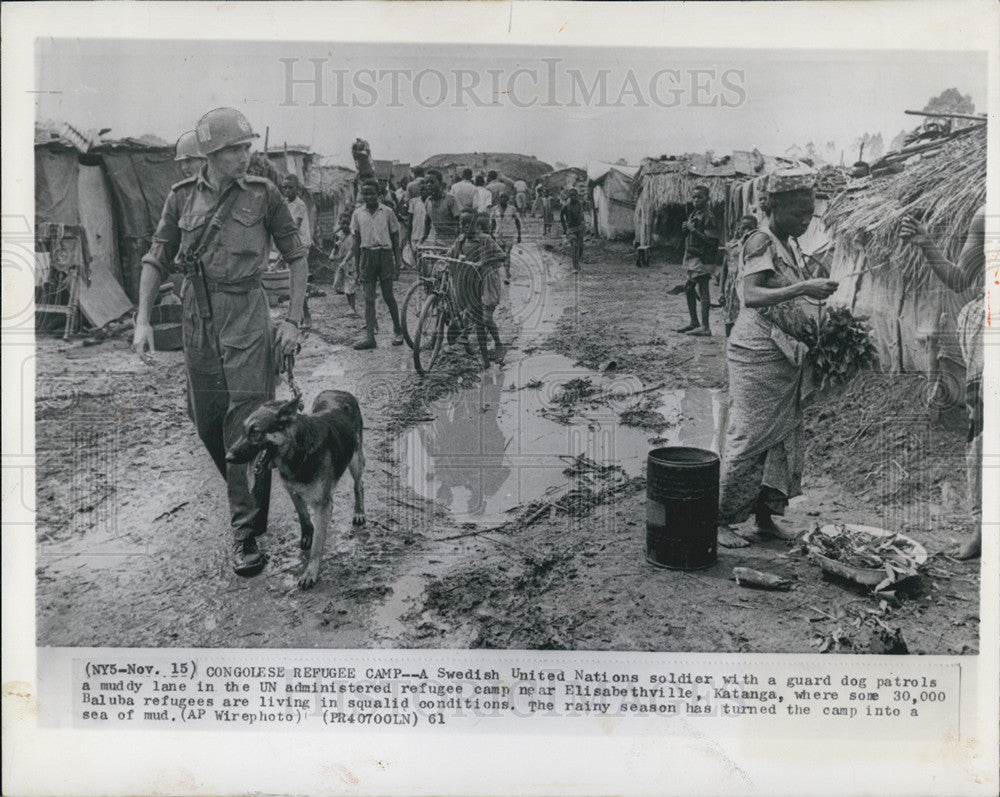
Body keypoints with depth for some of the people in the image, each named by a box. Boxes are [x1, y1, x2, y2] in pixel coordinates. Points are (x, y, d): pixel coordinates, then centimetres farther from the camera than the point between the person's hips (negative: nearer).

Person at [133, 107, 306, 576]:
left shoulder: (264, 196, -1)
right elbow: (156, 260, 10)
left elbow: (296, 257, 4)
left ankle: (246, 533, -6)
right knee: (205, 421, 9)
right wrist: (143, 320, 2)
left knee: (247, 420, -11)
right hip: (197, 318, 4)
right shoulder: (183, 197, 5)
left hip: (247, 317, -3)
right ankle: (246, 495, 34)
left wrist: (293, 320, -3)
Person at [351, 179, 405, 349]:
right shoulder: (358, 213, 6)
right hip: (366, 255, 2)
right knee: (369, 298, 0)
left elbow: (395, 237, 6)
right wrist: (356, 265, 8)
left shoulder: (387, 212, 1)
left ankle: (397, 330, 21)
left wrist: (397, 262, 2)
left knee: (388, 296, 0)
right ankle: (369, 337, -1)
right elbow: (356, 240, 11)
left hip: (384, 254, -2)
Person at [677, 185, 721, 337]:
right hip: (692, 257, 10)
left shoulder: (708, 217, -12)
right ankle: (694, 323, 24)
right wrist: (686, 228, 4)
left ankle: (705, 328, -8)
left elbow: (712, 240, -20)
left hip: (702, 259, -10)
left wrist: (693, 229, -20)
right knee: (689, 290, 14)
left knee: (703, 292, -9)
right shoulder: (693, 214, 16)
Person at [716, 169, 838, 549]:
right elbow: (751, 296, -27)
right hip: (757, 351, -9)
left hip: (787, 354, 9)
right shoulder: (760, 242, -13)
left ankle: (765, 516, 21)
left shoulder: (790, 244, 13)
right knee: (749, 436, -5)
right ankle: (720, 518, 5)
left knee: (784, 435, 11)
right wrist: (803, 288, -33)